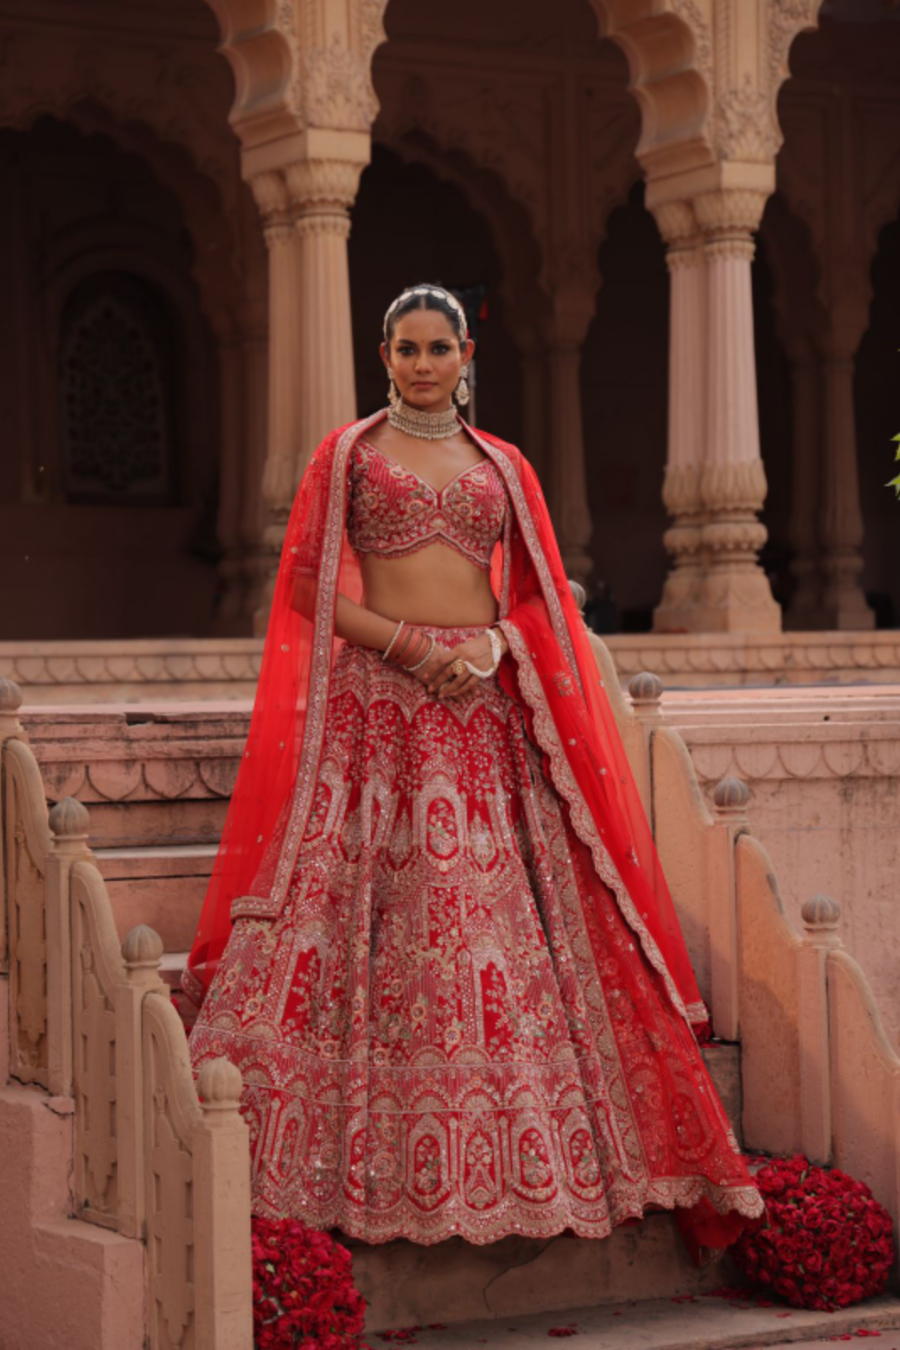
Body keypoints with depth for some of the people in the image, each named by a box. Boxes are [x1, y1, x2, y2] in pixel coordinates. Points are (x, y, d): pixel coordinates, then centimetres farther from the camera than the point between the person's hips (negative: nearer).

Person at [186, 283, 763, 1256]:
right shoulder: (349, 453, 9)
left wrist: (492, 646, -7)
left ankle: (508, 1152, 0)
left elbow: (538, 597, 14)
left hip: (486, 703, 2)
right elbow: (313, 587, 2)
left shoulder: (504, 467, 17)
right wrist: (410, 645, -10)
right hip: (373, 699, -2)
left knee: (498, 911, -5)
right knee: (362, 908, -10)